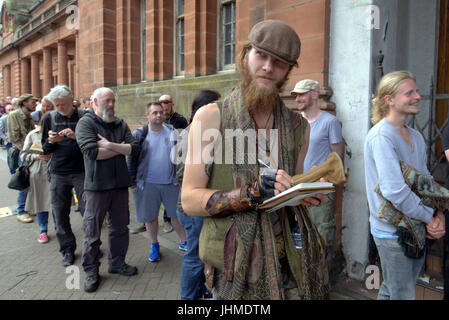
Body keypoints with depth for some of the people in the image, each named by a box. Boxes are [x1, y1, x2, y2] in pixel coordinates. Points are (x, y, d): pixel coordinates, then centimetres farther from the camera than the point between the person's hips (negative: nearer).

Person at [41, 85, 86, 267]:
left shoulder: (83, 117, -1)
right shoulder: (49, 118, 7)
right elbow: (45, 150, 10)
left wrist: (76, 137, -18)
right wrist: (51, 141, -12)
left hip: (82, 171, -2)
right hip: (58, 172, 3)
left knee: (88, 211, -1)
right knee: (60, 214, 7)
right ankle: (68, 250, 23)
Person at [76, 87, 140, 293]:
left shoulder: (120, 124, 9)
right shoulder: (86, 123, -5)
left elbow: (134, 148, -4)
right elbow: (92, 152, -21)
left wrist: (110, 145, -16)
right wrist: (121, 148, -9)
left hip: (120, 184, 5)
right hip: (96, 185, -5)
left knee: (120, 227, 16)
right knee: (92, 231, 5)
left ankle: (117, 262, 34)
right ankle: (91, 271, 21)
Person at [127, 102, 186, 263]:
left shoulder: (172, 132, 2)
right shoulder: (138, 134, -2)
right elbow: (131, 159, 1)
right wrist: (132, 182, -1)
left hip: (171, 182, 1)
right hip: (147, 184, -1)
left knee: (177, 213, 9)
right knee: (150, 216, 10)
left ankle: (183, 242, 27)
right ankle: (154, 245, 30)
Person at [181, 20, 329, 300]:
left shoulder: (299, 126, 5)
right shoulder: (211, 117, -7)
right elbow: (190, 199, -10)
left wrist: (310, 194, -6)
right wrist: (251, 195, -23)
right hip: (237, 265, -3)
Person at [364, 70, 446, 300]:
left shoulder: (416, 137, 9)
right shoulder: (381, 136, -20)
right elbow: (394, 190, -28)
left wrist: (438, 215, -5)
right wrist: (429, 217, -16)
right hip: (392, 232, -8)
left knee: (391, 291, 21)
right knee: (402, 295, 4)